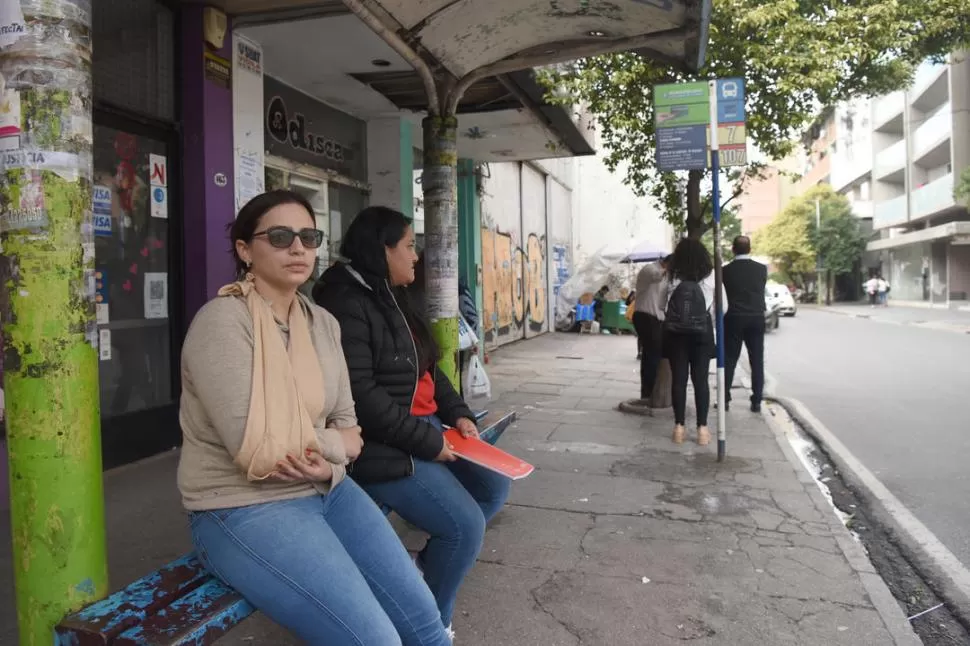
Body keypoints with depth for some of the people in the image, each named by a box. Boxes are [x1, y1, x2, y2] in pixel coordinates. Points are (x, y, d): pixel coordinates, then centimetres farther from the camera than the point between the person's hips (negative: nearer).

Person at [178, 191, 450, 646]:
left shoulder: (323, 322, 6)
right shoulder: (223, 321, -16)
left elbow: (348, 427, 5)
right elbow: (258, 450, -22)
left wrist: (328, 464, -16)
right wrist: (331, 444, -8)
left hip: (327, 491, 7)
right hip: (244, 509, -6)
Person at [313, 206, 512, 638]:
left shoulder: (393, 299, 15)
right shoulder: (347, 305, -17)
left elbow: (427, 371, 21)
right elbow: (360, 395, -25)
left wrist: (457, 413, 5)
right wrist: (426, 442, -20)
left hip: (425, 428, 11)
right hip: (384, 448, -10)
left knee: (494, 488, 11)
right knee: (466, 524, -15)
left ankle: (427, 569, 25)